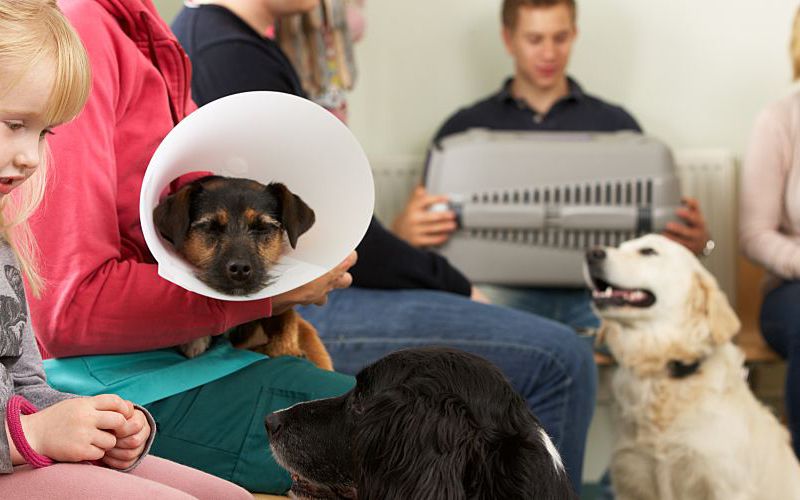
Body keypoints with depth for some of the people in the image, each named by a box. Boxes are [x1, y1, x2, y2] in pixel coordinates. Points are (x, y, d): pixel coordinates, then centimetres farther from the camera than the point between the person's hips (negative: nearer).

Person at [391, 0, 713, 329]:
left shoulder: (615, 123, 21)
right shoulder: (465, 127, 18)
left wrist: (696, 240, -7)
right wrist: (403, 231, -14)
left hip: (594, 293, 0)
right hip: (505, 291, 0)